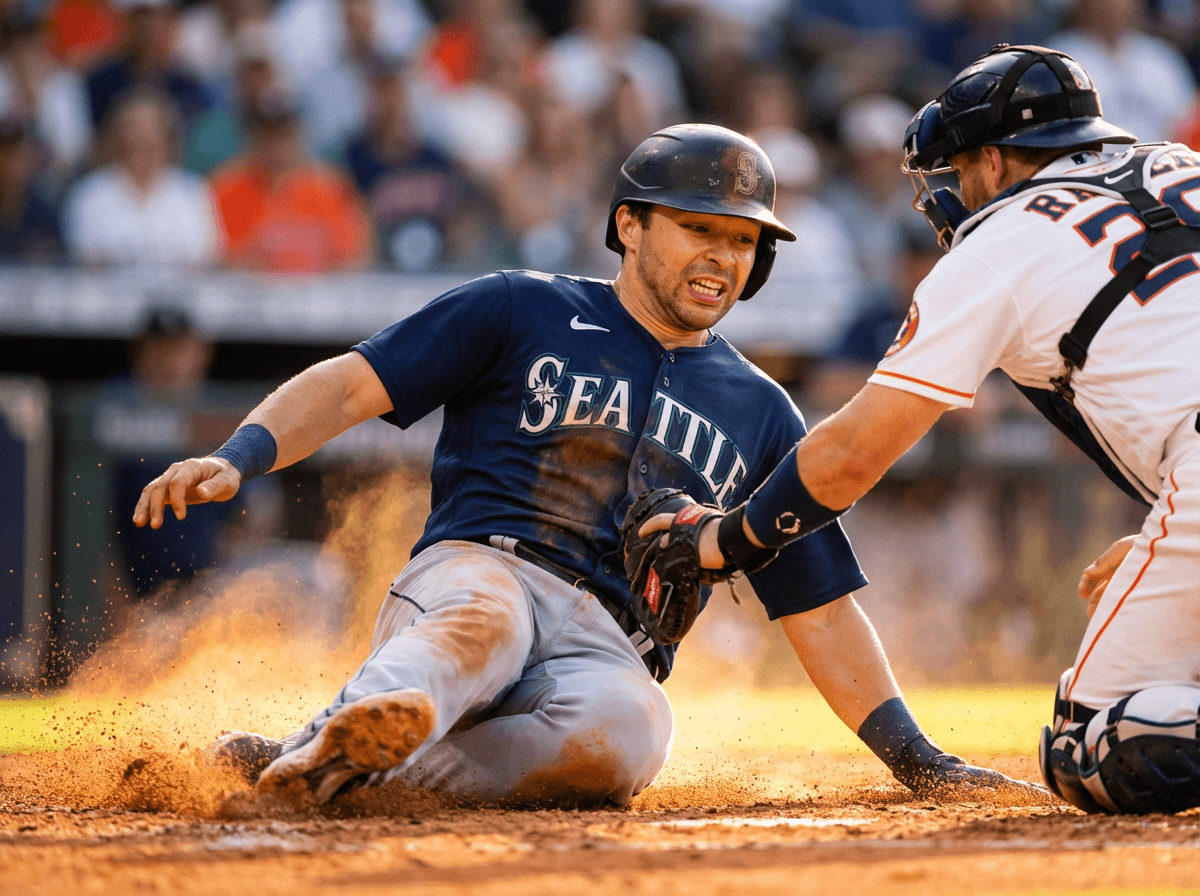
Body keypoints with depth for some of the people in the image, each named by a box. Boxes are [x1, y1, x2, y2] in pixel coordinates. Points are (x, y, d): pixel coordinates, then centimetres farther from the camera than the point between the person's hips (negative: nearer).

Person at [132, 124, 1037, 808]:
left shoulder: (760, 413, 23)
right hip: (472, 571, -1)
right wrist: (238, 458, -14)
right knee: (483, 619, -40)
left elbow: (822, 612, 24)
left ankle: (337, 768, -40)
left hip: (608, 652, 2)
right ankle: (370, 716, -68)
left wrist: (920, 761, 15)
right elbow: (351, 386, 6)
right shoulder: (524, 312, 14)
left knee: (626, 735, -36)